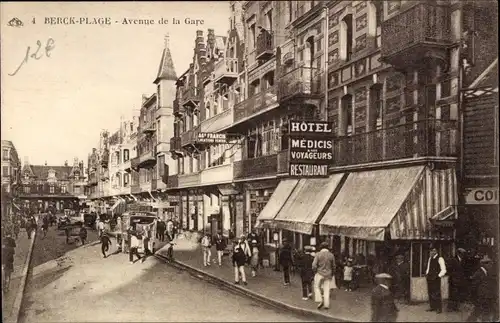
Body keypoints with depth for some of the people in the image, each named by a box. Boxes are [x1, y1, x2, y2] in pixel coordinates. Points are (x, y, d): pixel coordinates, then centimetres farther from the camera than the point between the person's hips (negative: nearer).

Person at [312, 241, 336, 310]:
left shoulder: (318, 254, -9)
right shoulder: (331, 255, 0)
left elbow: (314, 265, -13)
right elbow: (333, 266, 8)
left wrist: (315, 271, 6)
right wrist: (332, 274, 21)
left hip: (320, 274, -3)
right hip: (328, 275, 3)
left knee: (317, 287, 13)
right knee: (326, 290, 8)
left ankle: (320, 301, -1)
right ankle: (326, 305, 8)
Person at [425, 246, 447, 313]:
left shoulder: (439, 259, -9)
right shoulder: (430, 258, 13)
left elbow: (443, 270, -11)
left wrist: (438, 276, -15)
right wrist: (427, 274, 11)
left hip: (436, 279, -7)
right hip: (429, 278, 7)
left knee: (437, 294, -4)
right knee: (430, 293, 10)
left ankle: (439, 308, 5)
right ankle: (432, 307, 20)